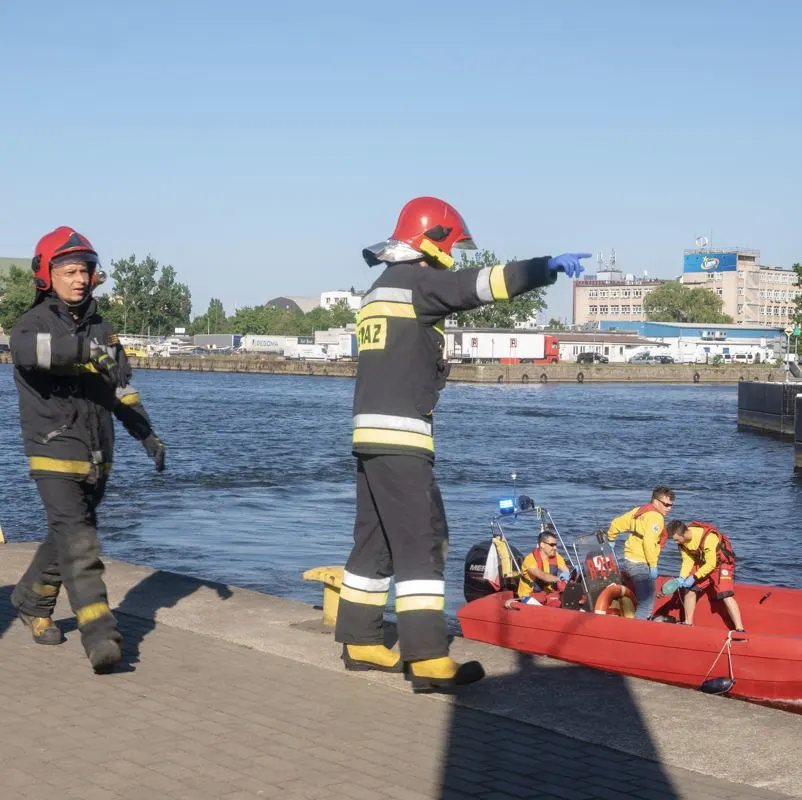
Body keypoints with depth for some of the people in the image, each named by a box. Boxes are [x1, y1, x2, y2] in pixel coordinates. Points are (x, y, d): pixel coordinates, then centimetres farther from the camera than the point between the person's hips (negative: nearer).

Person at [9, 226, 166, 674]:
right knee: (77, 541, -16)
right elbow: (27, 349, -32)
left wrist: (148, 435, 6)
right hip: (54, 455, -6)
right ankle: (101, 637, -22)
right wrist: (84, 347, -45)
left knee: (71, 535, 17)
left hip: (97, 457, 6)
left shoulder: (100, 328, 12)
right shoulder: (36, 322, -7)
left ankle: (32, 601, 40)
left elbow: (121, 389, 15)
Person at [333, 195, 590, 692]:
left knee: (376, 540, 15)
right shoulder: (416, 282, -8)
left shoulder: (381, 289, 21)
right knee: (422, 542, -9)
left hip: (370, 434, 10)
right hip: (400, 435, -10)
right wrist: (549, 267, -18)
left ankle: (361, 642, 22)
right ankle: (428, 661, -11)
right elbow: (484, 283, -19)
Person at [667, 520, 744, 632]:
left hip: (722, 563, -7)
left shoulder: (708, 538, -36)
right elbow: (688, 560, -4)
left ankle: (740, 629, -16)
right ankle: (688, 624, 18)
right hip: (702, 563, 7)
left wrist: (694, 577, -27)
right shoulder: (682, 540, -14)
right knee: (690, 590, 4)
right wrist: (682, 578, -17)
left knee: (726, 596, -18)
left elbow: (711, 564, -29)